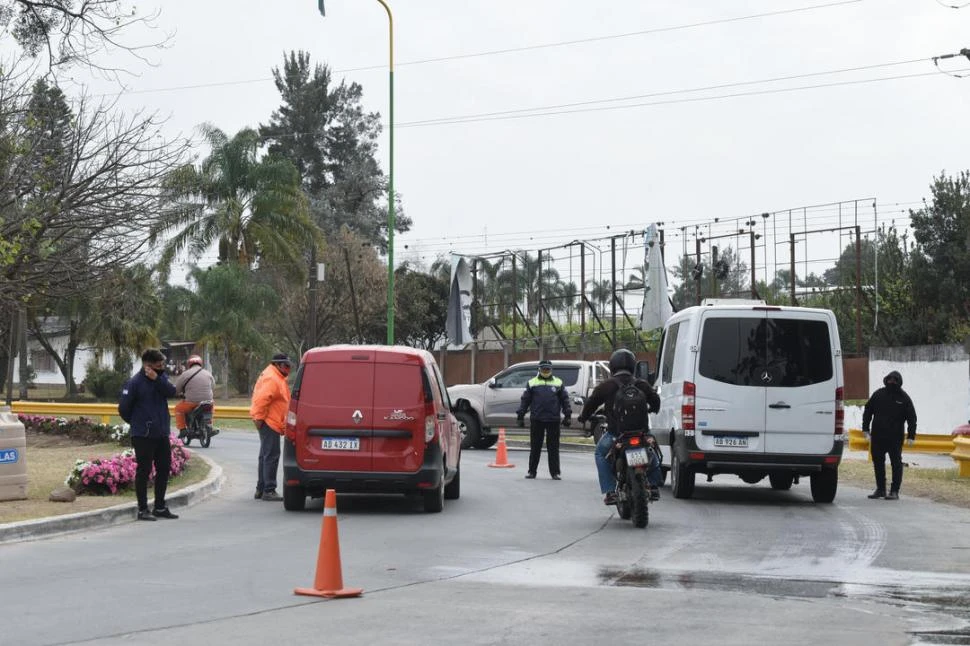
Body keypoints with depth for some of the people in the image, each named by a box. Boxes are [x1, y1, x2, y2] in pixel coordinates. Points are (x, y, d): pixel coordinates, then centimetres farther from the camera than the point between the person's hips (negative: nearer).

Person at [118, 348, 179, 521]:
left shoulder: (161, 377, 8)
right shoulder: (135, 383, -12)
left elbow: (171, 391, -10)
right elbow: (123, 409, -7)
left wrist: (157, 379, -21)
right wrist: (136, 423, 7)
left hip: (161, 434, 7)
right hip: (143, 436, -7)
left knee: (164, 469, 11)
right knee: (144, 471, -2)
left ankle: (160, 507, 22)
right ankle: (143, 509, 5)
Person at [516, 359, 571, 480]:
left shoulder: (558, 383, 9)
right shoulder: (532, 383, 8)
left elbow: (565, 400, 10)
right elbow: (525, 400, 8)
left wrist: (567, 415, 4)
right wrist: (520, 416, 4)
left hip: (553, 420, 0)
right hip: (536, 420, 0)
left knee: (553, 447, 3)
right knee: (535, 447, 4)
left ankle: (555, 472, 8)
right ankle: (532, 471, 11)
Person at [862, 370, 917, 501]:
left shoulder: (904, 398, 1)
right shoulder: (878, 394, 7)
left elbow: (911, 418, 0)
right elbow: (867, 411, 13)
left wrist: (911, 436, -7)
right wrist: (866, 429, 6)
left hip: (895, 438, -3)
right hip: (877, 436, 3)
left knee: (896, 463, -2)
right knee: (878, 462, 9)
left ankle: (894, 491, 1)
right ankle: (880, 489, 19)